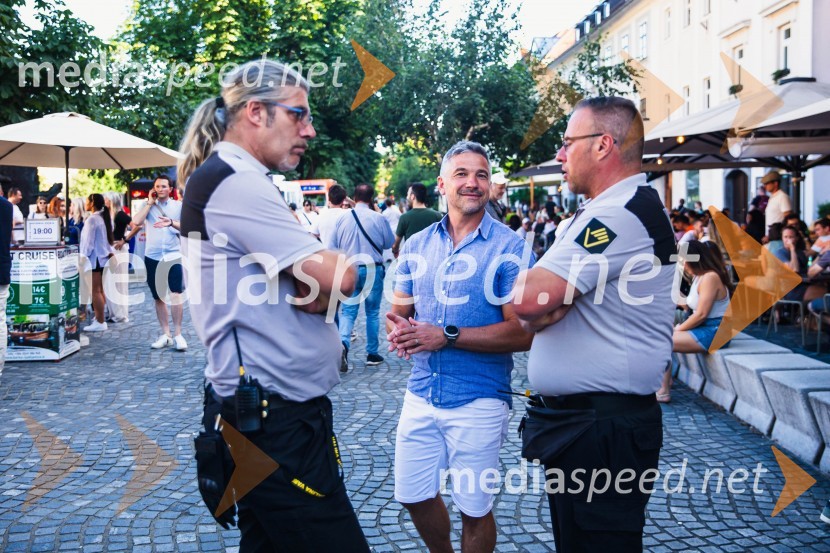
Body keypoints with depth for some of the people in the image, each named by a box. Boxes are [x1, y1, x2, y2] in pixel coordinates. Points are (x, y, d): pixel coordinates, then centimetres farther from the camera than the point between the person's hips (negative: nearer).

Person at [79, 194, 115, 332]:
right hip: (104, 257, 9)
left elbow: (88, 241, -14)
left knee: (95, 291, -6)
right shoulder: (105, 218, 11)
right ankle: (100, 319, 18)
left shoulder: (92, 219, -14)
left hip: (94, 258, -9)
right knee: (101, 290, 13)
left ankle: (100, 322, -5)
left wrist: (83, 257, -8)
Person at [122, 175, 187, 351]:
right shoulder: (147, 205, 8)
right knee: (158, 297, 8)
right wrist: (150, 202, -6)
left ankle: (178, 335, -10)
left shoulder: (179, 206, 6)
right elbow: (136, 223, -9)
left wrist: (171, 223, -20)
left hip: (174, 255, -2)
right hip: (152, 256, 3)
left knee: (176, 293, -15)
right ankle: (165, 335, 18)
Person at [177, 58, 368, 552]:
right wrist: (333, 269, 2)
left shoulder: (237, 181, 17)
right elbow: (339, 279, -20)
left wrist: (317, 291, -7)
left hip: (272, 415, 10)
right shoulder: (235, 182, -15)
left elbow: (313, 295, 15)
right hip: (274, 423, -10)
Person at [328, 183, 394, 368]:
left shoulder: (342, 219, -1)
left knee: (347, 311, 3)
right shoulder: (378, 218, -7)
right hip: (373, 269, -1)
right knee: (372, 312, 10)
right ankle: (372, 354, 15)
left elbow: (332, 247, 2)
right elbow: (390, 243, 5)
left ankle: (343, 343, -23)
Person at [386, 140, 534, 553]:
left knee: (474, 509, 8)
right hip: (422, 393, 5)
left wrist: (447, 336, -20)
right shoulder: (417, 245, 6)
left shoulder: (509, 248, -10)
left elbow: (523, 332, -16)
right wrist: (399, 330, -11)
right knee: (414, 496, 15)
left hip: (478, 400, -5)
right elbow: (397, 311, 13)